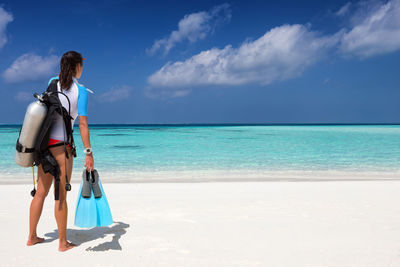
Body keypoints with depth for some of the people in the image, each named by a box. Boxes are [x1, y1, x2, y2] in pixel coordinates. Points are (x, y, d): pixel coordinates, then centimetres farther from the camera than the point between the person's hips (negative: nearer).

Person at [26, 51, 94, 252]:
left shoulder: (52, 82, 8)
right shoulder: (80, 90, -6)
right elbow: (82, 123, -12)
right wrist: (88, 153, -11)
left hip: (45, 142, 6)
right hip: (61, 144, -6)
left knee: (41, 192, 16)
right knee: (61, 195, 2)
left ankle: (32, 237, 27)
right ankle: (63, 243, 13)